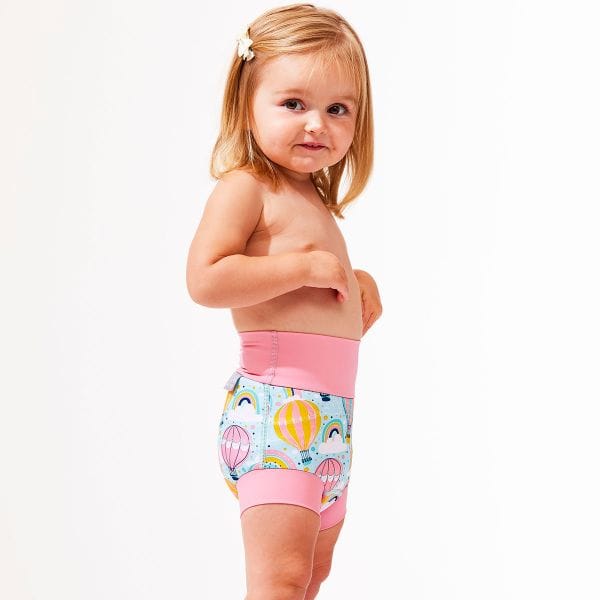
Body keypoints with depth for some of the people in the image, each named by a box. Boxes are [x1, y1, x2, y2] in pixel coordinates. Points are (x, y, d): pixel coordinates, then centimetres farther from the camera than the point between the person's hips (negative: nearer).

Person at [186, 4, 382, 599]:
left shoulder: (316, 202, 20)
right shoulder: (244, 188, -7)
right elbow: (206, 279, -22)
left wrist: (356, 283, 10)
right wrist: (307, 267, -17)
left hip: (327, 414, 10)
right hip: (276, 401, -10)